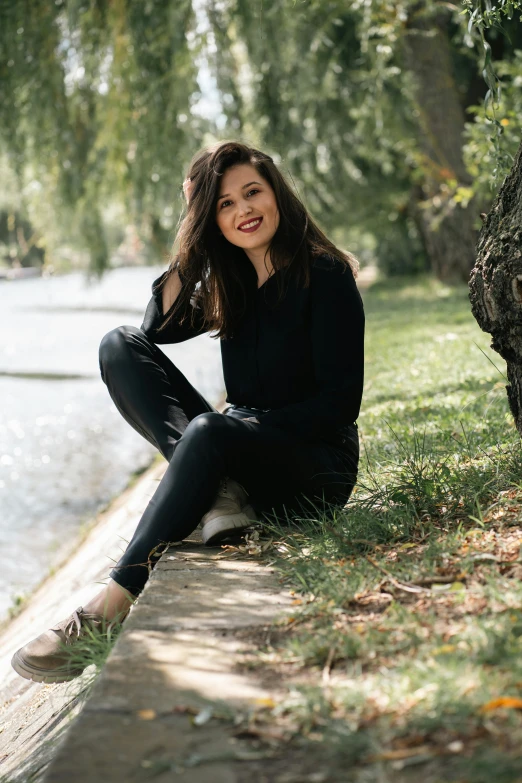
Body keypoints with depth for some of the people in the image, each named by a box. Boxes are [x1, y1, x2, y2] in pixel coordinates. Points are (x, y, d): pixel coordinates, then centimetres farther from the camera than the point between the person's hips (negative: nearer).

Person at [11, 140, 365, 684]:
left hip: (317, 466, -7)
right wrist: (193, 236, -1)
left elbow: (341, 401, -13)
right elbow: (161, 325, -1)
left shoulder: (325, 275, -7)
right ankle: (217, 492, -27)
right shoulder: (232, 282, 13)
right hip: (238, 454, 7)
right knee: (121, 345, -9)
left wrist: (250, 425, -21)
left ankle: (108, 609, -43)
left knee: (210, 431, -40)